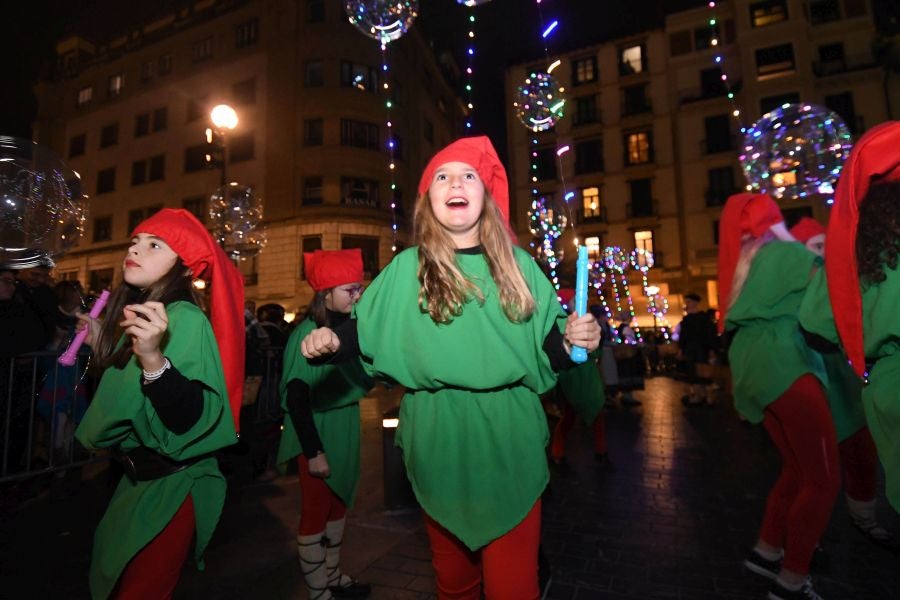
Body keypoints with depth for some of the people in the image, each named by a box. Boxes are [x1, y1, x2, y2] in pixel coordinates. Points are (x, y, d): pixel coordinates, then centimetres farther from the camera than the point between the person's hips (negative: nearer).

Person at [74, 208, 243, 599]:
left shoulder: (186, 320, -24)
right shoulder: (135, 313, 4)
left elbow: (190, 420, -34)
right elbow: (123, 398, 14)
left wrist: (153, 358, -47)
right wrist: (101, 347, 8)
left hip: (169, 485, -9)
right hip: (135, 476, 9)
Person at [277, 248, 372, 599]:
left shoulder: (348, 328, 3)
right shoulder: (306, 334, -18)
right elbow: (296, 399, -20)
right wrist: (313, 451, -20)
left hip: (344, 434, 8)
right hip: (317, 437, -7)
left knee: (338, 505, 20)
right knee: (316, 513, 9)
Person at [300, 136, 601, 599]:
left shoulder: (518, 264, 2)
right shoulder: (408, 268, 0)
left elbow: (547, 346, 4)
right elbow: (367, 332, 3)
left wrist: (572, 340, -16)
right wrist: (333, 340, -16)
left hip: (510, 444, 0)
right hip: (440, 445, 1)